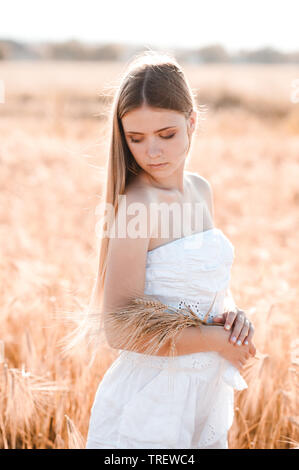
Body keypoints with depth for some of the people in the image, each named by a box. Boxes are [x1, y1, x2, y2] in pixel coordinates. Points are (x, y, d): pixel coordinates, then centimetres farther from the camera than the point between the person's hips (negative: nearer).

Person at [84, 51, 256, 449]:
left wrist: (232, 313, -3)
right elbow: (120, 331, -22)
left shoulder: (201, 190, 4)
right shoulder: (136, 205, -18)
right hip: (148, 412, -7)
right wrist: (216, 339, -14)